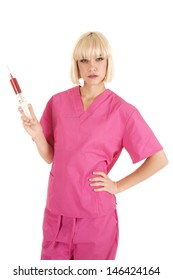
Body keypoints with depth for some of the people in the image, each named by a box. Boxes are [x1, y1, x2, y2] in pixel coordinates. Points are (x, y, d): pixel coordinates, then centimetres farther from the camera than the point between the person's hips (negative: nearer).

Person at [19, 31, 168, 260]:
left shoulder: (123, 110, -10)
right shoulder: (58, 102, 0)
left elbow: (159, 159, -3)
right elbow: (51, 157, 6)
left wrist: (118, 186, -6)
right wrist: (37, 135, -12)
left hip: (96, 216, -2)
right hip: (57, 212, 3)